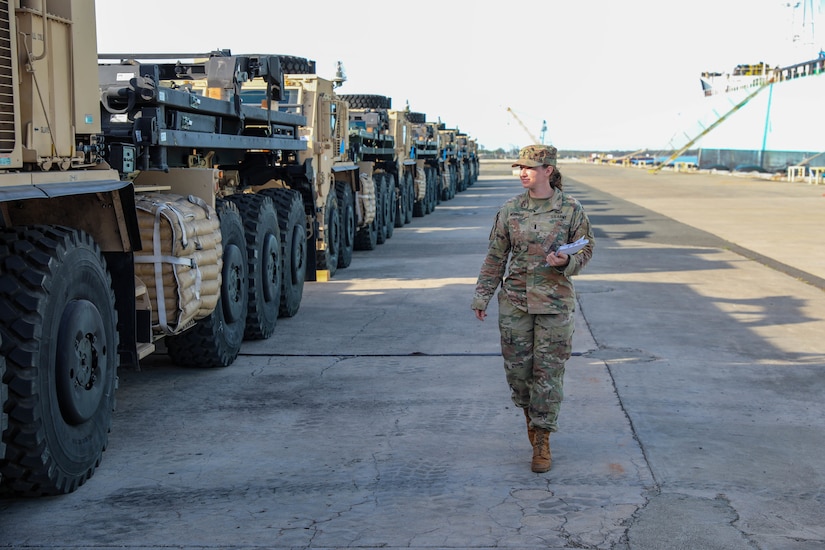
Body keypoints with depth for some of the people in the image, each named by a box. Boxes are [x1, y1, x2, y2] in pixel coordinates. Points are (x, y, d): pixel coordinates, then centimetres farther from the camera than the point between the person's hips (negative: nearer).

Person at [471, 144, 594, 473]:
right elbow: (496, 255, 8)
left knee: (549, 371, 0)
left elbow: (586, 250, 4)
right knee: (516, 368, 7)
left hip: (554, 301, -2)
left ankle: (541, 440, 11)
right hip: (514, 301, 2)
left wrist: (566, 262, -18)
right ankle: (530, 412, 37)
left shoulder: (571, 209, -3)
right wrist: (482, 295, 6)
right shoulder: (510, 210, 2)